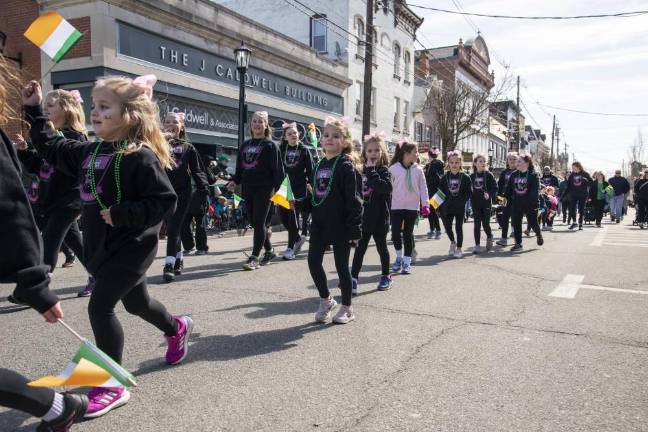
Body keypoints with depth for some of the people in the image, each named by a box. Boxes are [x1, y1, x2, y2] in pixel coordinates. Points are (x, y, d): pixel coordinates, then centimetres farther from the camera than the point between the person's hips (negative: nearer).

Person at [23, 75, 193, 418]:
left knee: (100, 306, -11)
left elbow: (165, 201, -22)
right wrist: (34, 110, 13)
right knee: (136, 303, 23)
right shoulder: (89, 152, 5)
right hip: (102, 247, 8)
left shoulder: (141, 157, -19)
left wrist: (121, 214, -26)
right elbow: (51, 148, 20)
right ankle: (177, 328, 51)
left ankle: (113, 386, 4)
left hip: (131, 248, -8)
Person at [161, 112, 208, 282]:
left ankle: (169, 265, -5)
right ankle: (178, 260, 26)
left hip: (182, 192, -2)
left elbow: (197, 170, 6)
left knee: (173, 229, -5)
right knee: (172, 228, 10)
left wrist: (203, 189, -4)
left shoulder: (188, 147, 9)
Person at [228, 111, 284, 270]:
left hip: (264, 189, -6)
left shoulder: (270, 145, -1)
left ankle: (254, 258, -4)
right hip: (248, 189, 6)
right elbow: (240, 168, 19)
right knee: (254, 223, 10)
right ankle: (269, 251, 26)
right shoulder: (245, 145, 17)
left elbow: (277, 169, -7)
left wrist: (278, 188, -15)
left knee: (259, 223, -6)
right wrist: (235, 181, 3)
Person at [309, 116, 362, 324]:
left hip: (340, 225, -6)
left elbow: (354, 200, -15)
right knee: (313, 262, 3)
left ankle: (347, 308, 22)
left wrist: (355, 229, -17)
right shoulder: (319, 165, 10)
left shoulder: (346, 166, -12)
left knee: (341, 265, 4)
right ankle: (326, 300, 26)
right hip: (319, 223, 6)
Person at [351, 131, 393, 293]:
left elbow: (384, 187, -29)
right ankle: (353, 279, 4)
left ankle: (386, 276, 29)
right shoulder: (362, 171, 7)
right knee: (360, 248, 2)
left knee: (381, 247, 12)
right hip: (363, 218, 4)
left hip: (379, 218, -4)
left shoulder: (384, 170, -8)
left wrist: (371, 171, -25)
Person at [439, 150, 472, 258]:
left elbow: (469, 192, -3)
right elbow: (440, 191, 3)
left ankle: (459, 248, 17)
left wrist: (462, 200, -14)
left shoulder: (465, 177, -4)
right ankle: (453, 242, 33)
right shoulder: (445, 177, 1)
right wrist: (444, 202, -7)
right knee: (447, 227, 6)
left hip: (460, 208, -2)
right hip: (447, 208, 2)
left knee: (459, 227, 5)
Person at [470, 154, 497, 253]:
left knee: (486, 224, 1)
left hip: (486, 204, -2)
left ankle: (489, 237, 32)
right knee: (477, 225, 2)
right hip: (475, 204, 2)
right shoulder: (472, 176, 5)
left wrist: (489, 194, -20)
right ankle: (477, 245, 8)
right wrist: (470, 198, -4)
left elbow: (495, 188, -5)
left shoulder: (489, 175, -3)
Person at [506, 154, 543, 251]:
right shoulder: (513, 175, 6)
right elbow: (509, 189, 10)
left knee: (533, 223, 8)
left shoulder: (533, 176, -8)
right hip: (516, 205, 4)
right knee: (516, 224, 3)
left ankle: (539, 235, 39)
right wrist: (509, 199, 5)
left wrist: (534, 203, -20)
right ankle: (518, 243, 13)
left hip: (530, 205, -4)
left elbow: (535, 191, -14)